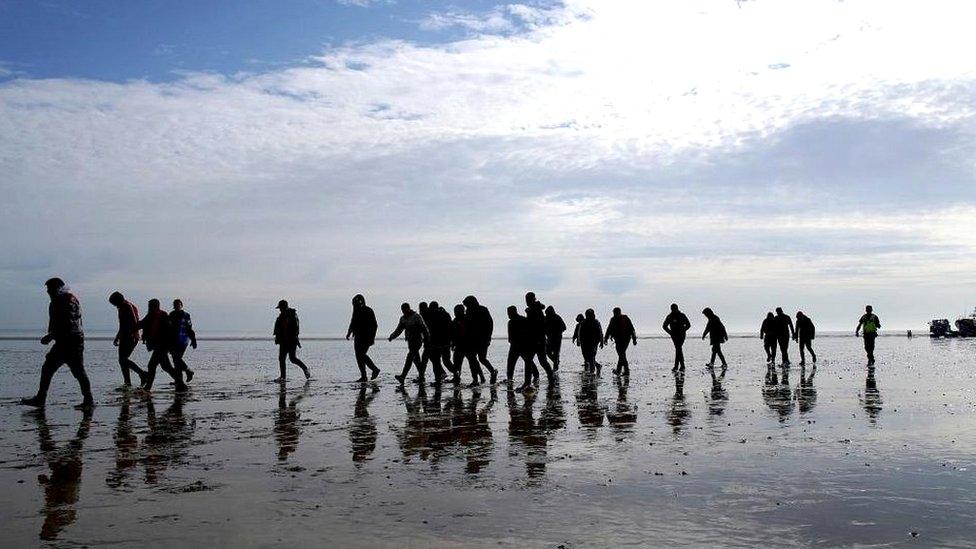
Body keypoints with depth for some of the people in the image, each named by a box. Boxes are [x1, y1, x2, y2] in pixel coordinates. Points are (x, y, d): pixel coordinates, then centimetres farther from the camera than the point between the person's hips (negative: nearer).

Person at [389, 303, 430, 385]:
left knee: (410, 357, -17)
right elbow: (398, 330, 11)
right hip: (410, 341, 7)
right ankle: (421, 376, 18)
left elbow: (424, 328, -9)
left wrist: (426, 340, -10)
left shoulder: (416, 316, -9)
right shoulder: (403, 319, 12)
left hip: (417, 340, -7)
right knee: (416, 359, 10)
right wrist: (391, 337, -5)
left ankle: (403, 376, -26)